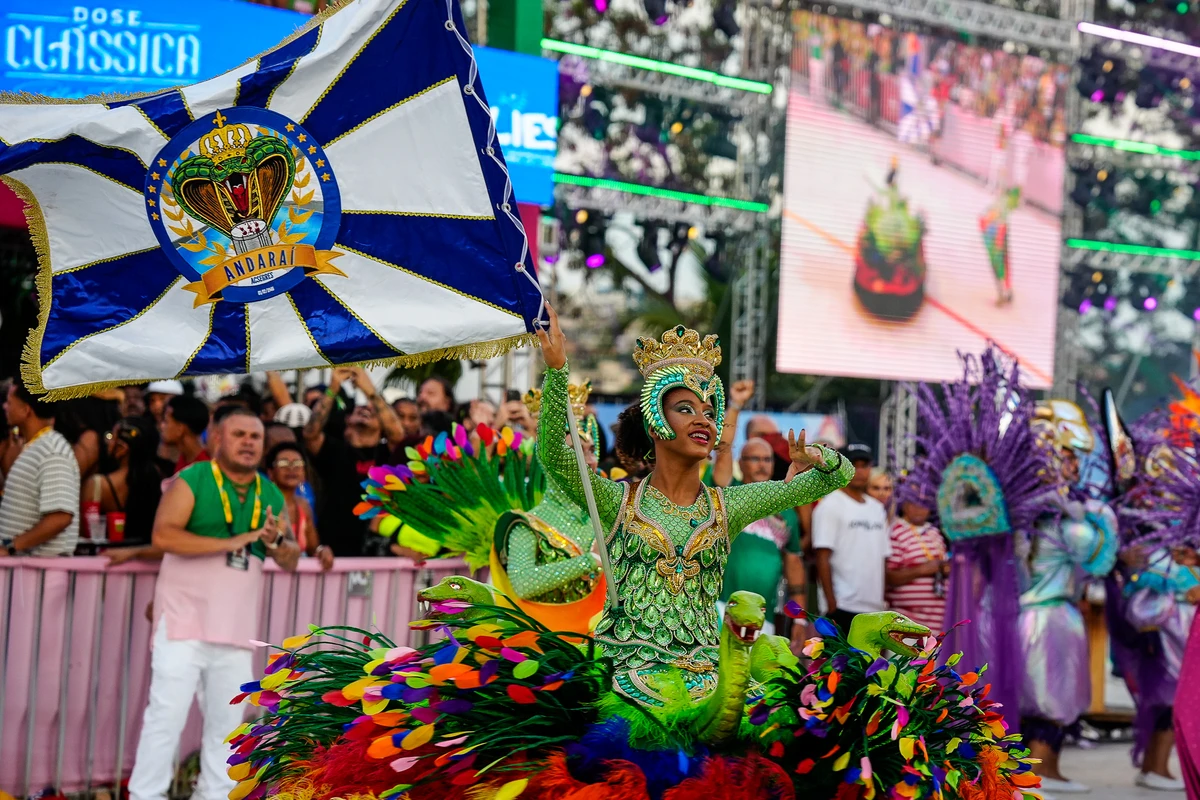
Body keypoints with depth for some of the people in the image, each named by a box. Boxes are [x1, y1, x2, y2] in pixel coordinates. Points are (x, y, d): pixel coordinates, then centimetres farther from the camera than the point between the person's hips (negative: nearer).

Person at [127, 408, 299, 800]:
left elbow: (291, 560, 13)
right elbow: (163, 535, -18)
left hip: (236, 628, 5)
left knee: (227, 719, 9)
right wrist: (230, 543, -22)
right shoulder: (191, 481, -4)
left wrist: (277, 542, -11)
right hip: (185, 619, -5)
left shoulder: (271, 495, 12)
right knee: (168, 712, -8)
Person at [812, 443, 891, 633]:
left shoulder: (877, 508, 17)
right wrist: (832, 604, -16)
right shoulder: (830, 506, -5)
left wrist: (884, 601, 11)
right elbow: (822, 558, -11)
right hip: (843, 608, -7)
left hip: (874, 609, 7)